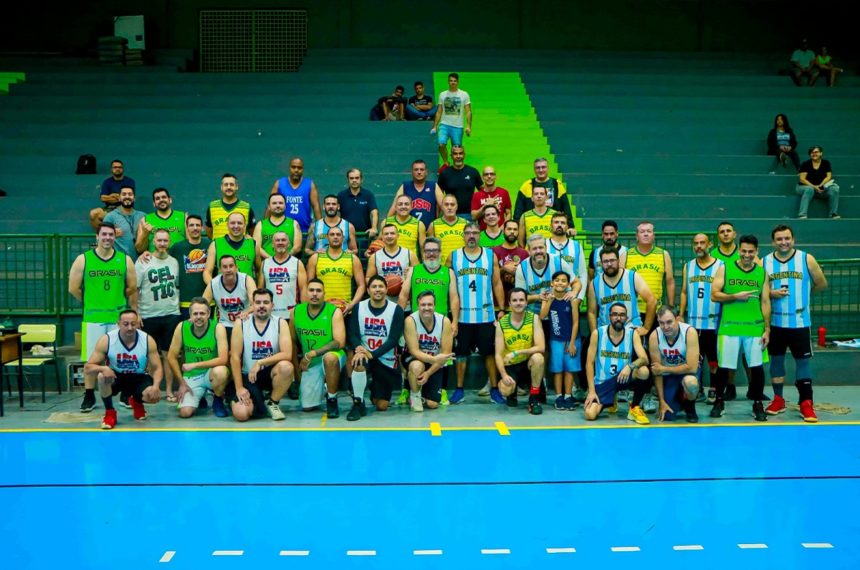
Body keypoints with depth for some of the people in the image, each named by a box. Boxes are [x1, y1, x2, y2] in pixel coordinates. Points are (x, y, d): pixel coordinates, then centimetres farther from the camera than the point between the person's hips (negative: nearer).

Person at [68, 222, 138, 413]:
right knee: (91, 359, 3)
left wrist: (116, 301, 8)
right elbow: (73, 288, 1)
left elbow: (132, 288, 8)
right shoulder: (83, 260, -2)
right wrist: (91, 302, 8)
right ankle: (89, 397, 14)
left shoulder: (125, 260, 2)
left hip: (119, 317, 1)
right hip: (92, 318, -1)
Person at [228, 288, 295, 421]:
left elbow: (287, 355, -17)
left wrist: (260, 363, -24)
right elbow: (235, 357, -7)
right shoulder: (241, 324, -5)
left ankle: (272, 402, -6)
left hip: (270, 373, 0)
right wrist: (239, 388, -13)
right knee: (241, 414, -22)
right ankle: (257, 401, 17)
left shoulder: (281, 323, -6)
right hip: (247, 375, 0)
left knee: (286, 366, -34)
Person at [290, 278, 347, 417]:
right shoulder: (295, 312, -3)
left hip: (333, 357, -4)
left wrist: (312, 354, -28)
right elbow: (293, 342, 8)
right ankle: (324, 387, 34)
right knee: (307, 407, 1)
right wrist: (297, 366, 6)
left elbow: (339, 343, -23)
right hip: (310, 364, 4)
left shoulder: (334, 312, -15)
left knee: (329, 357, -40)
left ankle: (332, 400, -18)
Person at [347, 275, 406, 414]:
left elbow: (393, 339, -14)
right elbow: (352, 334, -7)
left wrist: (372, 354, -27)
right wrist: (358, 347, -30)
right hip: (364, 353, 0)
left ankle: (375, 392, 40)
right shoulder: (358, 308, -2)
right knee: (359, 362, -38)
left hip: (387, 359, 0)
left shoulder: (396, 309, -8)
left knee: (382, 406, 1)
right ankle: (358, 404, -19)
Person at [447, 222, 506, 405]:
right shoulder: (453, 257, 4)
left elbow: (497, 284, 7)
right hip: (462, 315, 0)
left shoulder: (490, 255, 6)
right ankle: (459, 389, 16)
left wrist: (501, 309, 1)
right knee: (461, 353, 6)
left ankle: (494, 389, 12)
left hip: (486, 315, 0)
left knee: (490, 352, 4)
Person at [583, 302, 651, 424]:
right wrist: (591, 390, -14)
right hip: (602, 382, 0)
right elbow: (590, 363, -6)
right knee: (590, 414, -21)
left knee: (643, 371, -31)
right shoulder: (597, 333, -8)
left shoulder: (633, 333, -5)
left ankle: (634, 408, -5)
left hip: (623, 378, 0)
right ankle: (610, 402, 18)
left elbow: (644, 359, -16)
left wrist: (630, 366, -38)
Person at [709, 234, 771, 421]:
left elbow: (765, 302, 7)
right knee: (723, 366, 3)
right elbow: (714, 295, -3)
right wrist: (735, 296, -15)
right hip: (729, 327, -1)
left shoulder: (762, 273, 7)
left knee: (757, 366, 0)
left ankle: (758, 404, 14)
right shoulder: (724, 269, 2)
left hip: (755, 328, 1)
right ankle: (719, 401, 21)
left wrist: (767, 330, 2)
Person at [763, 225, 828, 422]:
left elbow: (821, 283, 5)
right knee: (776, 359, 10)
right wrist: (771, 293, -13)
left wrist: (803, 294, 9)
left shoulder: (806, 259, -4)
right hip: (774, 322, 2)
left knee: (803, 360, 1)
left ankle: (806, 404, 7)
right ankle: (778, 400, 22)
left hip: (799, 322, -2)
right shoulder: (765, 262, 0)